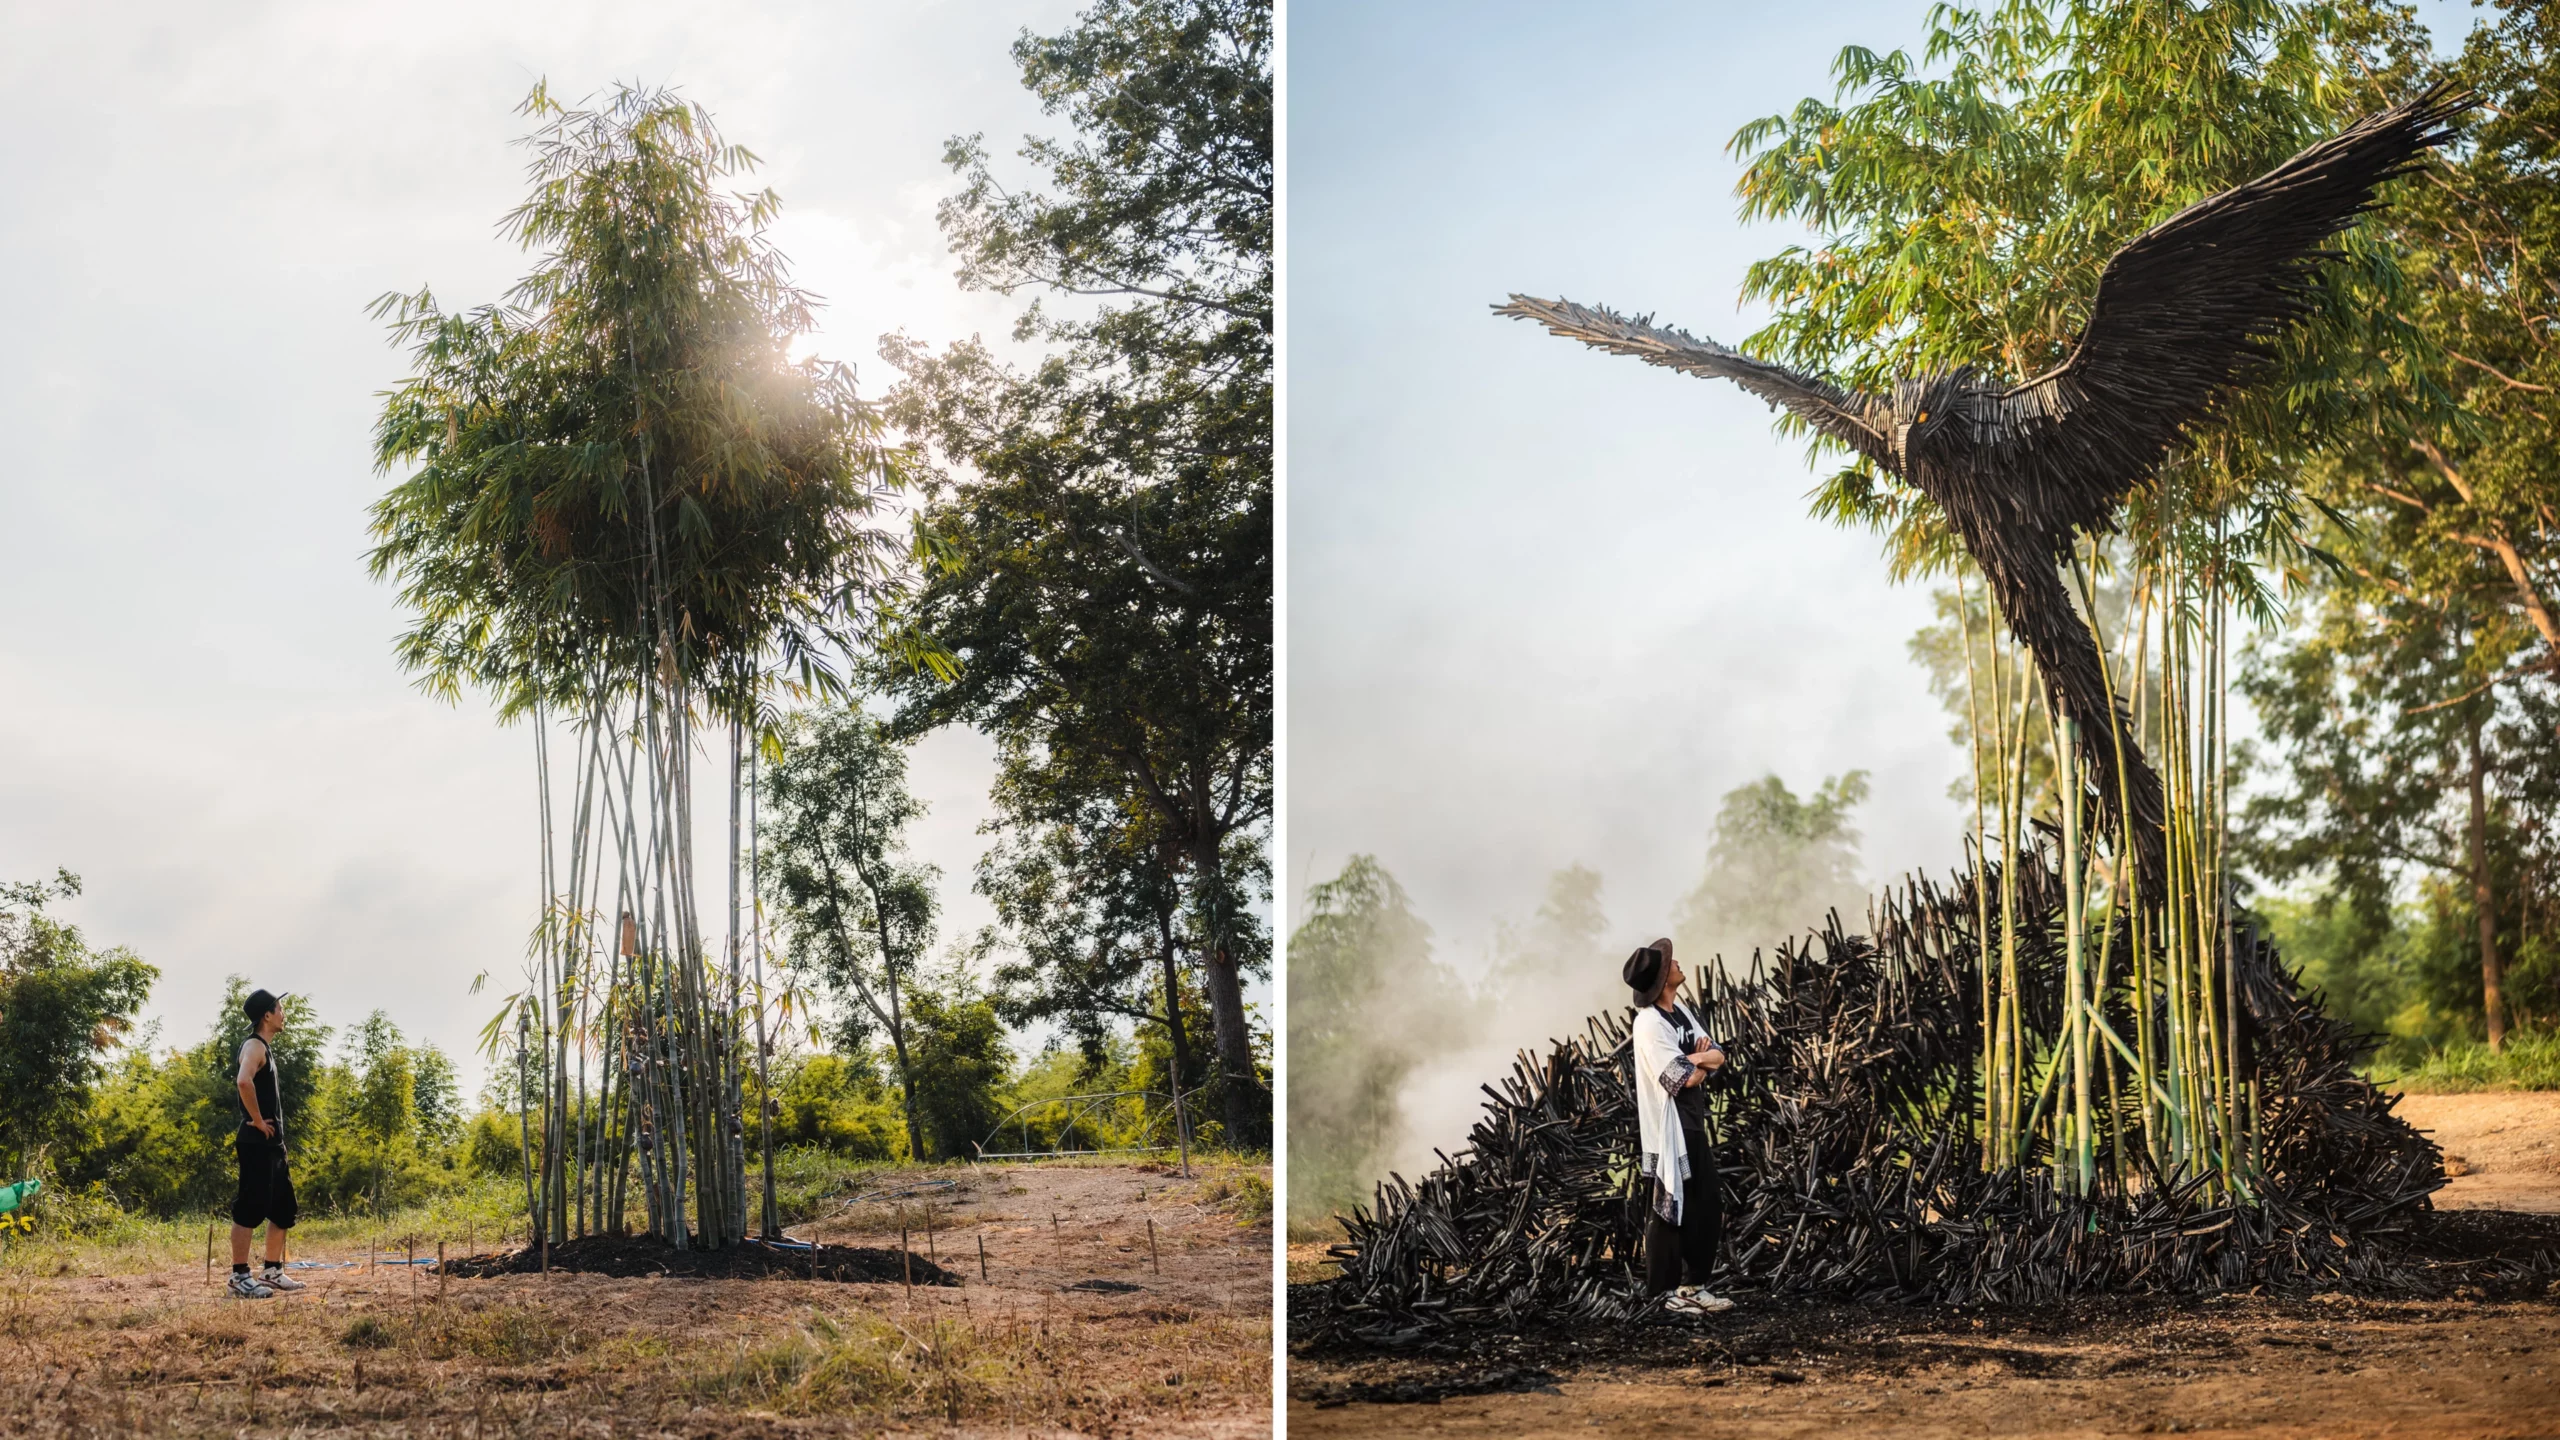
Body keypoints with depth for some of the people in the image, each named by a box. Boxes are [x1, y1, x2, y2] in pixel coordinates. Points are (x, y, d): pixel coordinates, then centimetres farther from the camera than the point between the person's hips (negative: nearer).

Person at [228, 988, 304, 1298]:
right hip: (257, 1143, -10)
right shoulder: (254, 1045, -12)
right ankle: (239, 1276, -7)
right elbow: (244, 1081, -33)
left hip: (273, 1143, 10)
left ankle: (273, 1272, 20)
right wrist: (258, 1122, -22)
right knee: (250, 1208, -9)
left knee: (284, 1208, 13)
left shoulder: (266, 1047, 18)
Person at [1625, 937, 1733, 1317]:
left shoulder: (1681, 1010, 11)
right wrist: (1703, 1059, -2)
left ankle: (1695, 1285, 21)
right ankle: (1665, 1292, 6)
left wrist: (1696, 1058, -13)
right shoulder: (1649, 1023, -17)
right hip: (1668, 1128, -9)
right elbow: (1684, 1077, -22)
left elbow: (1718, 1057, 9)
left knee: (1708, 1206, 12)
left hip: (1694, 1124, 9)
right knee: (1670, 1210, -2)